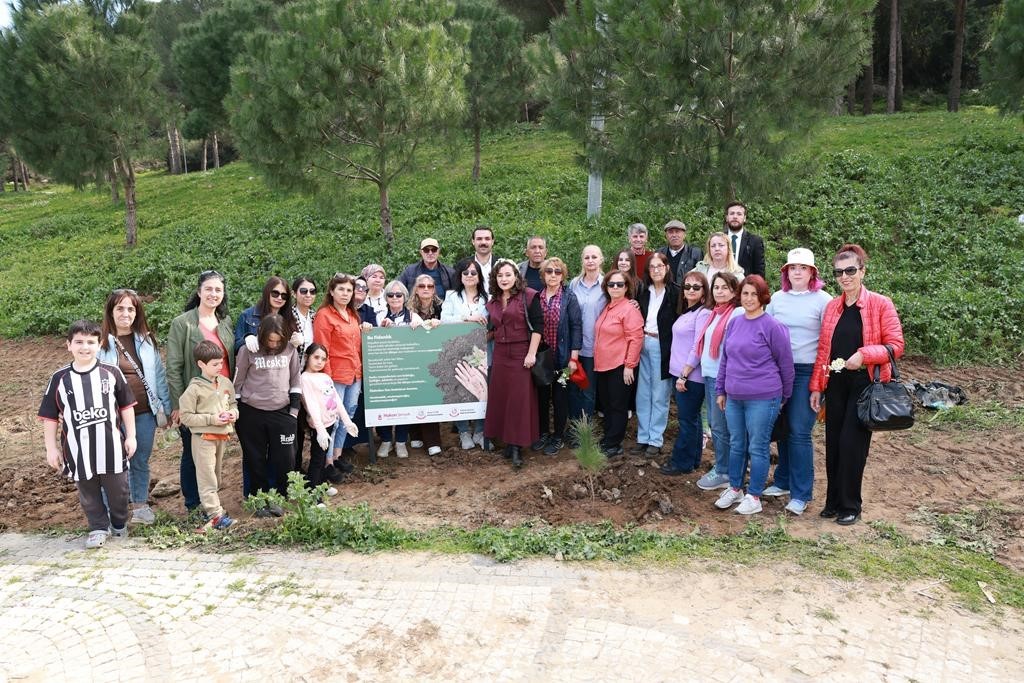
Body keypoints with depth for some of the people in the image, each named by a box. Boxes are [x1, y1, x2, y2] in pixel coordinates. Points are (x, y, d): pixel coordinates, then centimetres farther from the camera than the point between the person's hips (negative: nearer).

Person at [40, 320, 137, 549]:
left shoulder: (111, 372, -3)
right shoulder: (59, 379, -3)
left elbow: (126, 406, 3)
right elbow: (50, 416, 3)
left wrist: (131, 436, 2)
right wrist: (51, 448, 1)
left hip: (112, 446, 0)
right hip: (79, 450, 0)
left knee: (118, 490, 13)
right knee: (88, 493, 13)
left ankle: (120, 524, 34)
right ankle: (98, 528, 29)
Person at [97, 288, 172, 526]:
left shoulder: (146, 340, 6)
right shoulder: (102, 341, -6)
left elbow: (159, 374, 9)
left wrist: (166, 407, 9)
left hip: (145, 412, 3)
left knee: (141, 461, 14)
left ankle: (140, 506, 28)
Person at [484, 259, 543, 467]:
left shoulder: (528, 296, -6)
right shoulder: (493, 302, 13)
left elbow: (538, 326, -11)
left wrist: (531, 354, -16)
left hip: (521, 354, -6)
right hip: (500, 354, 6)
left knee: (520, 399, -2)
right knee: (500, 398, 6)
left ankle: (517, 445, 4)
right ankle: (508, 441, 17)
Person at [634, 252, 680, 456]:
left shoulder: (675, 291, -8)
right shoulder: (644, 291, 9)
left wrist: (673, 349, -14)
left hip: (662, 346, -5)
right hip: (644, 344, 5)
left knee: (660, 395, 3)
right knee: (642, 394, 9)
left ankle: (655, 440, 13)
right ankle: (642, 437, 19)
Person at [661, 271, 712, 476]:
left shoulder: (703, 314, -13)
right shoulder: (685, 312, 14)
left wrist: (684, 375, -17)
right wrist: (679, 374, 12)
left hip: (691, 376, -9)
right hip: (680, 373, 9)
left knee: (688, 420, 0)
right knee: (691, 419, 16)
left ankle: (682, 462, 8)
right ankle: (693, 459, 25)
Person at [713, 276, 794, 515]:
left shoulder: (772, 327, -11)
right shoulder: (734, 323, 7)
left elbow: (785, 364, -5)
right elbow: (725, 359, 16)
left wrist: (784, 397, 2)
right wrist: (720, 390, 16)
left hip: (762, 399, -6)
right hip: (734, 398, 6)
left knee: (758, 448, 4)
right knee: (736, 445, 15)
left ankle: (754, 496, 17)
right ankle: (734, 489, 30)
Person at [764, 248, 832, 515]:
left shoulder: (823, 300, -4)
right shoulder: (777, 298, 8)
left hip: (807, 372, -4)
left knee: (799, 432, -5)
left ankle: (801, 494, 5)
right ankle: (783, 481, 27)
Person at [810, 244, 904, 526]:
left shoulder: (880, 304, -5)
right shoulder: (832, 307, 9)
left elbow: (895, 345, -9)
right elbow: (823, 349, 10)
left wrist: (864, 354, -24)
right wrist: (816, 387, 6)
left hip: (865, 385, -4)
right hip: (836, 384, 5)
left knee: (852, 444, -3)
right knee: (833, 444, 8)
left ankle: (850, 505, 13)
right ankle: (833, 501, 22)